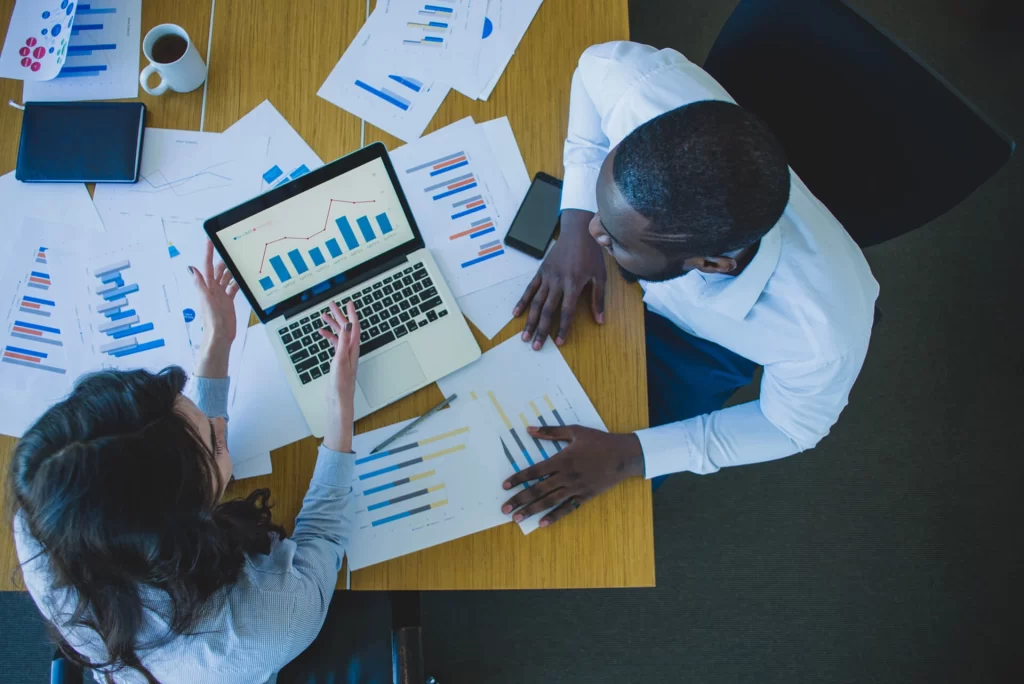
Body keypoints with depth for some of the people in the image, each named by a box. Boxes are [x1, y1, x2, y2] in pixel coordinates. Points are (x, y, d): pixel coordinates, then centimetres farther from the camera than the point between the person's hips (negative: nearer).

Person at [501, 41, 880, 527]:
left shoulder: (824, 337, -44)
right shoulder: (649, 95, -42)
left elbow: (790, 429, -20)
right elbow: (601, 61, -15)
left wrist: (630, 456, -28)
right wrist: (576, 220, -28)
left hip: (708, 343, -2)